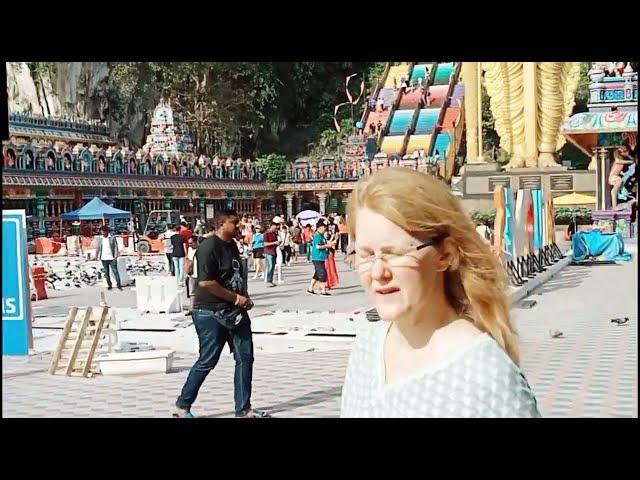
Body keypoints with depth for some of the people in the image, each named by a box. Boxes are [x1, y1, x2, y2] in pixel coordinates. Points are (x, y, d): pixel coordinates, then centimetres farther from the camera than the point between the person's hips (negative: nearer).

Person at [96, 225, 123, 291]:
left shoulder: (112, 238, -3)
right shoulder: (100, 239, 7)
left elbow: (116, 247, -4)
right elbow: (98, 248, 12)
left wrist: (116, 256, -12)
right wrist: (96, 256, 3)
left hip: (111, 258, -3)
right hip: (104, 259, 3)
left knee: (115, 272, -4)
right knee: (106, 273, 7)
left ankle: (119, 285, 4)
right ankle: (109, 285, 16)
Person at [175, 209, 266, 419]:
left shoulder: (232, 245, 12)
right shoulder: (209, 246, -15)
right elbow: (205, 282, -23)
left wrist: (245, 298, 5)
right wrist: (236, 298, -17)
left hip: (234, 311, 8)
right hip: (211, 313, -8)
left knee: (245, 358, 6)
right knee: (207, 361, 0)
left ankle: (243, 409, 14)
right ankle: (182, 406, 17)